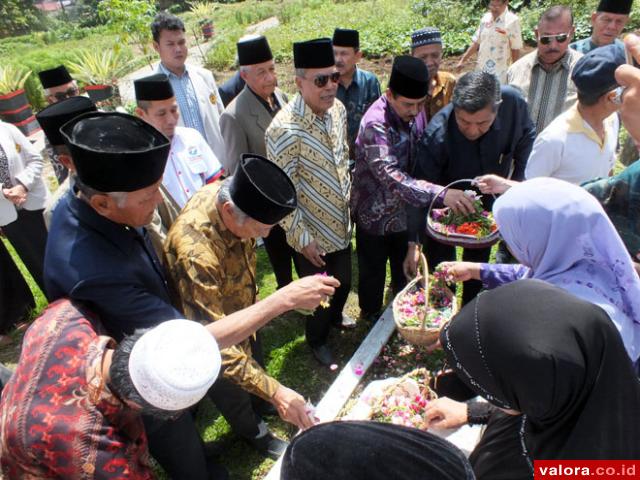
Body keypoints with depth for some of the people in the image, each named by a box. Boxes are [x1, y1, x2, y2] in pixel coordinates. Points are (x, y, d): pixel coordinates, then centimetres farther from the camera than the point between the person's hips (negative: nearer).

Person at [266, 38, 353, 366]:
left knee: (343, 283, 26)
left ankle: (334, 318, 58)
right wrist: (302, 238, -17)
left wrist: (348, 200, 14)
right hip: (312, 235, -6)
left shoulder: (338, 109, -4)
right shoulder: (285, 130, -28)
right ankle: (317, 340, 46)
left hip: (341, 225, 7)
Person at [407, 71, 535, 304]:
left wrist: (519, 181, -5)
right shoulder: (436, 135, -36)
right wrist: (413, 243, -35)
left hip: (489, 200, 4)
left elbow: (526, 138, -3)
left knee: (479, 260, 20)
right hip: (445, 206, -3)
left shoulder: (513, 103, -26)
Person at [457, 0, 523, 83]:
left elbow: (515, 50, -8)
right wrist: (463, 60, 11)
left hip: (499, 73, -6)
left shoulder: (512, 21, -10)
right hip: (481, 70, 6)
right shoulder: (486, 18, 6)